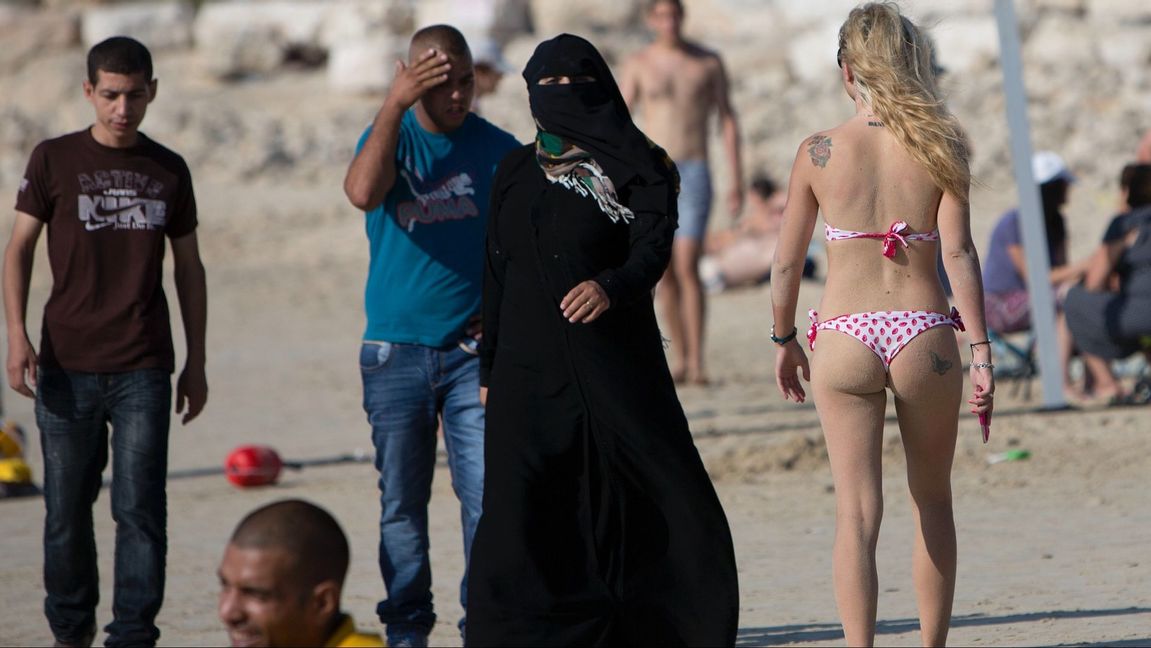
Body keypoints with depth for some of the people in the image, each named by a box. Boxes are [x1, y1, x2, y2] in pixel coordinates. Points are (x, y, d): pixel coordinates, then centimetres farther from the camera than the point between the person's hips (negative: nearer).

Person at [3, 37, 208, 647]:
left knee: (140, 509, -6)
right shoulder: (55, 160, 2)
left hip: (143, 368, 1)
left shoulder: (169, 170, 9)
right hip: (67, 366, -1)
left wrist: (196, 361, 13)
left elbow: (188, 268, 16)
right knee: (66, 507, 5)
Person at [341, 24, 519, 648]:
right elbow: (363, 191, -21)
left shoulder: (498, 149, 4)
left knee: (488, 493, -8)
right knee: (402, 503, 5)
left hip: (474, 351, 0)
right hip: (395, 354, 0)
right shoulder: (390, 135, 2)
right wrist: (395, 105, -21)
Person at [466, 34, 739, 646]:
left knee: (675, 505, -6)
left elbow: (653, 249, -15)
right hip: (528, 373, 3)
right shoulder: (514, 173, 12)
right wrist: (489, 370, 11)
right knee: (519, 521, -4)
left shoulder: (634, 169, 0)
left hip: (616, 369, -3)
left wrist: (611, 286, -36)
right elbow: (496, 275, 14)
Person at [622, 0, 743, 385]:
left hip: (694, 175, -2)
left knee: (687, 267, -14)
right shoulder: (639, 65, 4)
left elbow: (727, 120, 8)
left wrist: (736, 179, 2)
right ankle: (680, 359, 12)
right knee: (664, 271, 3)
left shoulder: (709, 63, 4)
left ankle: (697, 362, -14)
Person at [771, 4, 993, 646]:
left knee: (857, 511, -1)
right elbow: (959, 253, -9)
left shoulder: (819, 153, -1)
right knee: (933, 502, 19)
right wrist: (982, 351, -8)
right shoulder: (937, 148, -2)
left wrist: (784, 341, 18)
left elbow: (787, 263, 4)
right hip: (925, 336, 1)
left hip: (846, 338, -1)